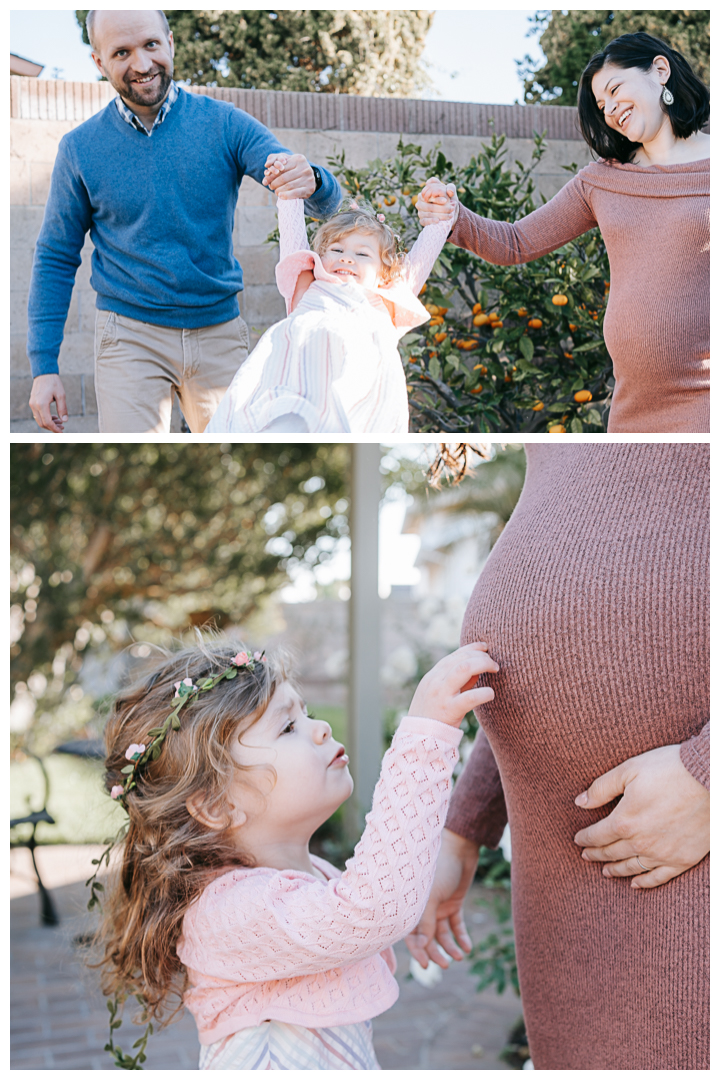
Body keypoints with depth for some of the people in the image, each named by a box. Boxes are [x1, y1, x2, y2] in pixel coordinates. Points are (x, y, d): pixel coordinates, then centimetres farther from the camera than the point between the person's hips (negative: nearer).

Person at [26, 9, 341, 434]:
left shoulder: (225, 124, -2)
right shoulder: (81, 148, -1)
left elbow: (326, 201, -8)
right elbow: (57, 259, 6)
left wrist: (312, 182, -34)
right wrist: (44, 365, -2)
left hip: (220, 334, 1)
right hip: (131, 336, -1)